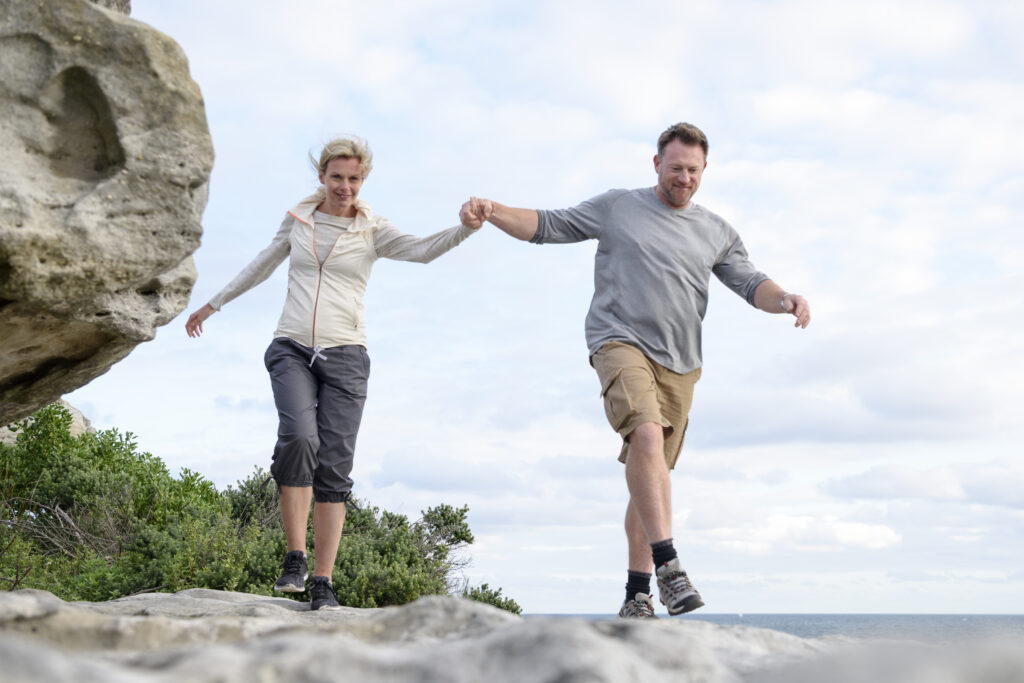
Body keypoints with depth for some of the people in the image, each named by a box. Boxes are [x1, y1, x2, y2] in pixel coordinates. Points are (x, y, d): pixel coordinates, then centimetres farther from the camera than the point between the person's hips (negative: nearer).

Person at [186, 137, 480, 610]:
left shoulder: (370, 231, 5)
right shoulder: (297, 220, 11)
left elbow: (422, 250, -12)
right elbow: (260, 268, 25)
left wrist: (467, 227, -30)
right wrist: (213, 304, 33)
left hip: (344, 356, -1)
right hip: (291, 349, 1)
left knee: (334, 467, -5)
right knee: (298, 437, -25)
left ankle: (322, 583, 1)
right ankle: (296, 557, -12)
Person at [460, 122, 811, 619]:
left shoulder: (716, 233, 18)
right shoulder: (616, 207, 11)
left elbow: (750, 283, 11)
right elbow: (546, 226, 11)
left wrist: (785, 299, -11)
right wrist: (492, 211, -5)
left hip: (679, 362, 4)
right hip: (620, 341, -3)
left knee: (651, 471, 5)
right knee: (647, 435, -30)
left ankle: (637, 594, 11)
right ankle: (668, 565, -32)